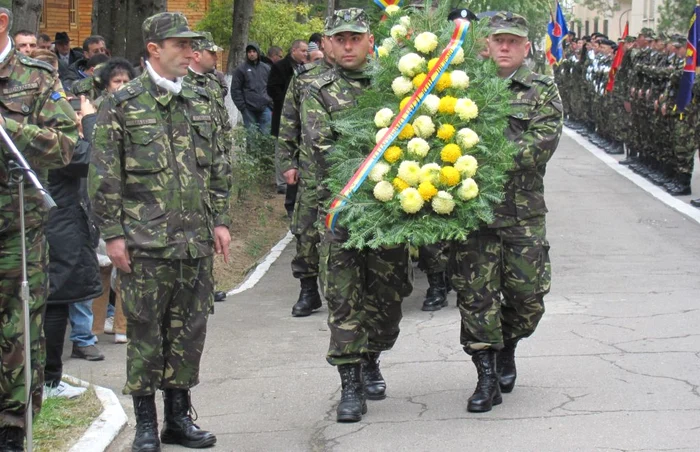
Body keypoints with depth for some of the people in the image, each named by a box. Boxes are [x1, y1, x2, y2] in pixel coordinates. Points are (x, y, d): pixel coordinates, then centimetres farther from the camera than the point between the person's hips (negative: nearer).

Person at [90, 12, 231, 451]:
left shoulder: (200, 102, 12)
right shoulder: (122, 105, -4)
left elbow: (218, 168, 18)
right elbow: (104, 176, -4)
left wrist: (220, 220, 11)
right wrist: (113, 233, -8)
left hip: (196, 241, 5)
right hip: (145, 241, -5)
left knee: (190, 330, 8)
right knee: (146, 331, 1)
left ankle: (179, 415, 21)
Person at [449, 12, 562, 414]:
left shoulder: (543, 92, 6)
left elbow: (543, 143, -8)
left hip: (524, 210, 0)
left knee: (528, 294, 3)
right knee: (476, 292, -2)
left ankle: (507, 348, 32)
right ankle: (487, 377, 6)